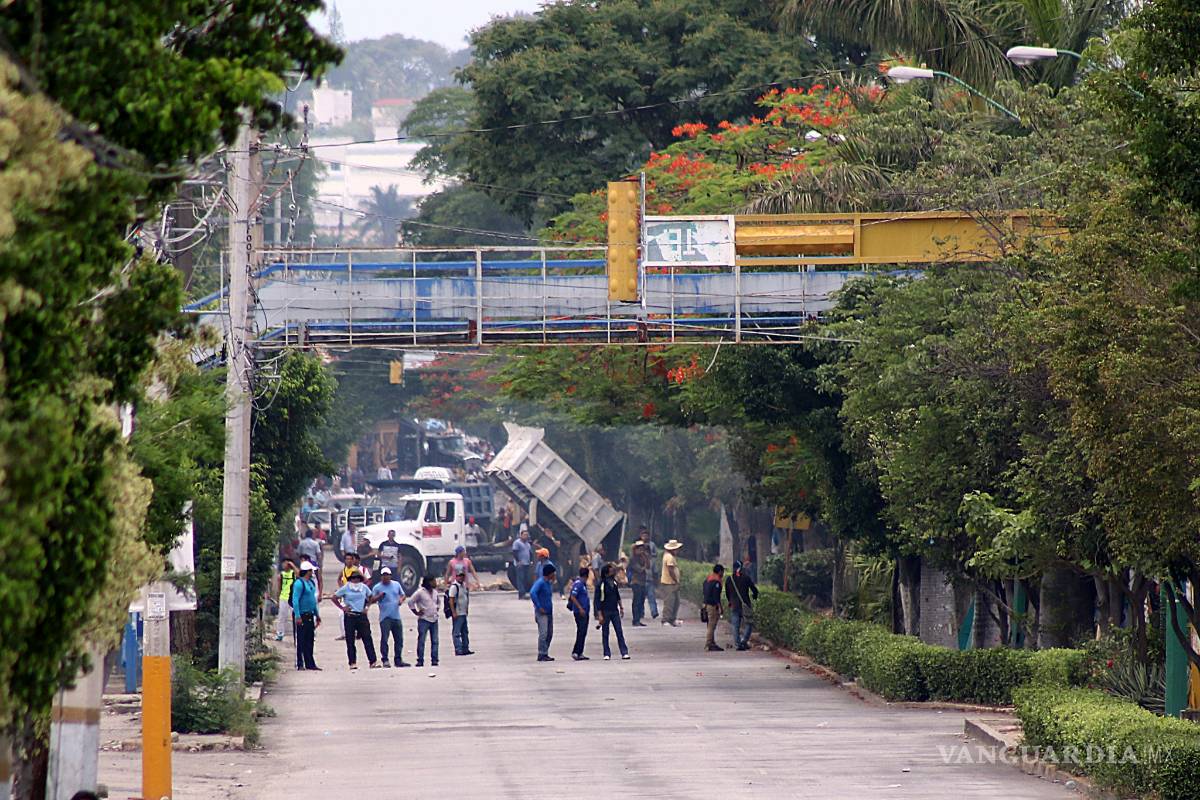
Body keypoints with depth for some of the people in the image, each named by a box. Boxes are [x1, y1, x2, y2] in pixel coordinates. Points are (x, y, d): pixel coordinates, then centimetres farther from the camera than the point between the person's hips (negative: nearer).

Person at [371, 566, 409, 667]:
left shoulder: (396, 584, 12)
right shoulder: (377, 587, 1)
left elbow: (403, 595, 21)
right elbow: (372, 599, -1)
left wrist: (401, 599, -2)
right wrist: (379, 596, -20)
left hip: (396, 616, 4)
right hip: (385, 617, -4)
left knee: (399, 639, 6)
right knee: (384, 638, -10)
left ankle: (398, 660, 14)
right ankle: (385, 660, -6)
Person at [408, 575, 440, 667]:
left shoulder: (435, 592, 12)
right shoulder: (420, 592, -7)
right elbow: (410, 603, -5)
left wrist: (436, 609, 15)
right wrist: (416, 612, -8)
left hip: (434, 619, 6)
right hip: (424, 620, -6)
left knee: (435, 641, 2)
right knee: (421, 641, -4)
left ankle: (434, 660, 5)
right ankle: (420, 661, -2)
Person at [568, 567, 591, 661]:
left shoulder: (583, 584, 15)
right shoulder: (578, 584, -13)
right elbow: (573, 597, -19)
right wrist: (580, 608, -22)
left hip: (584, 612, 10)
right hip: (580, 612, -10)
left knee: (583, 633, 10)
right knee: (581, 632, -11)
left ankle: (579, 653, 12)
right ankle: (576, 652, -10)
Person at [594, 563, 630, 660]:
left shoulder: (614, 582, 6)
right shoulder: (600, 585, -12)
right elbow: (597, 600, -11)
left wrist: (621, 607, 19)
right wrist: (599, 615, -15)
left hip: (614, 611, 5)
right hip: (605, 612, -5)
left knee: (619, 632, 0)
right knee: (605, 633, 4)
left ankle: (624, 652, 0)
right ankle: (607, 654, 11)